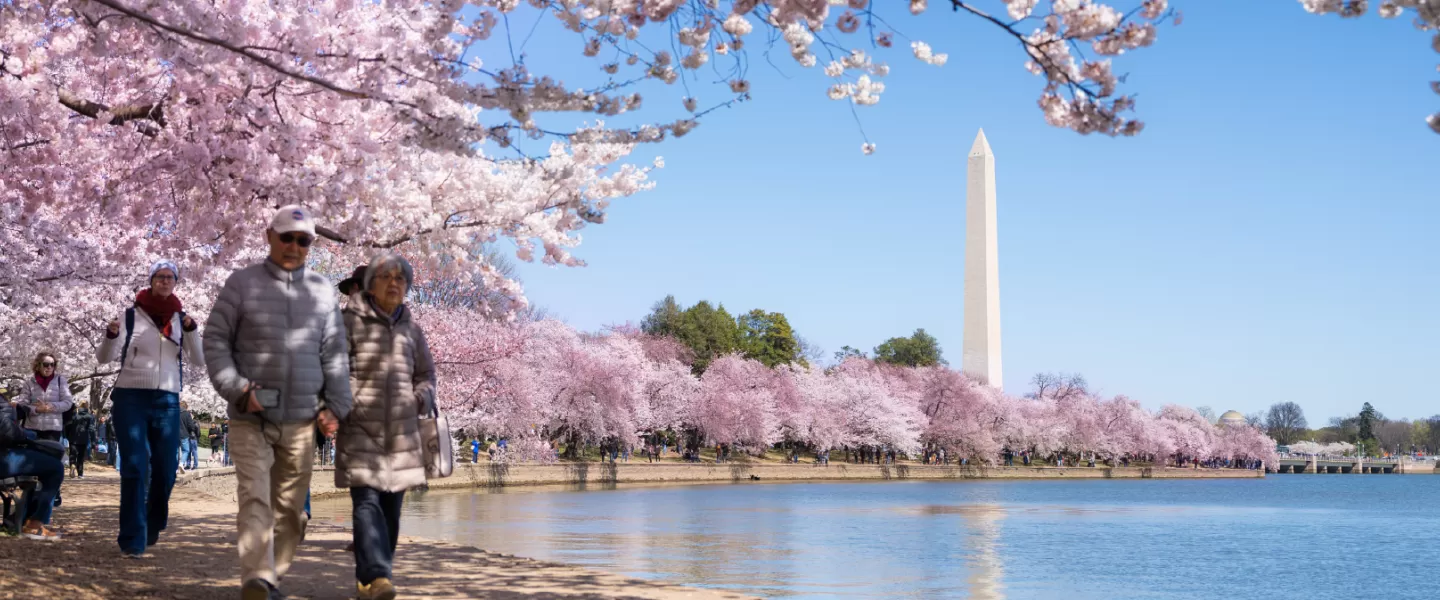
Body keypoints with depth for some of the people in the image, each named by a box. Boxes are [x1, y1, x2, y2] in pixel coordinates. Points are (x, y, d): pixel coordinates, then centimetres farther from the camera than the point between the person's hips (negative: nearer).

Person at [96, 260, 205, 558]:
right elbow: (104, 358, 0)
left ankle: (152, 526, 23)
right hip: (131, 398, -2)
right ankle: (132, 540, -7)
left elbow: (199, 360, 3)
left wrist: (191, 330, -13)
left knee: (165, 469, 1)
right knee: (135, 468, -9)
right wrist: (111, 335, -20)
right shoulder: (131, 315, 2)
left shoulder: (181, 319, 9)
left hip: (168, 402, 3)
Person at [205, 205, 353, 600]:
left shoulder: (322, 290, 9)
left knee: (289, 507, 8)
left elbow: (335, 353, 10)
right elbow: (215, 340, 1)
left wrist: (337, 406, 2)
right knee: (255, 497, -15)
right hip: (250, 419, -3)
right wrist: (236, 389, -10)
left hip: (301, 420, 3)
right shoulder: (242, 283, 1)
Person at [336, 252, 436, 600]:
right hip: (359, 430, -5)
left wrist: (421, 398, 4)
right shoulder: (350, 322, 0)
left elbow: (426, 374, 23)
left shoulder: (411, 329, 13)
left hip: (401, 432, 5)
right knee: (367, 501, -16)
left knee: (391, 507, 5)